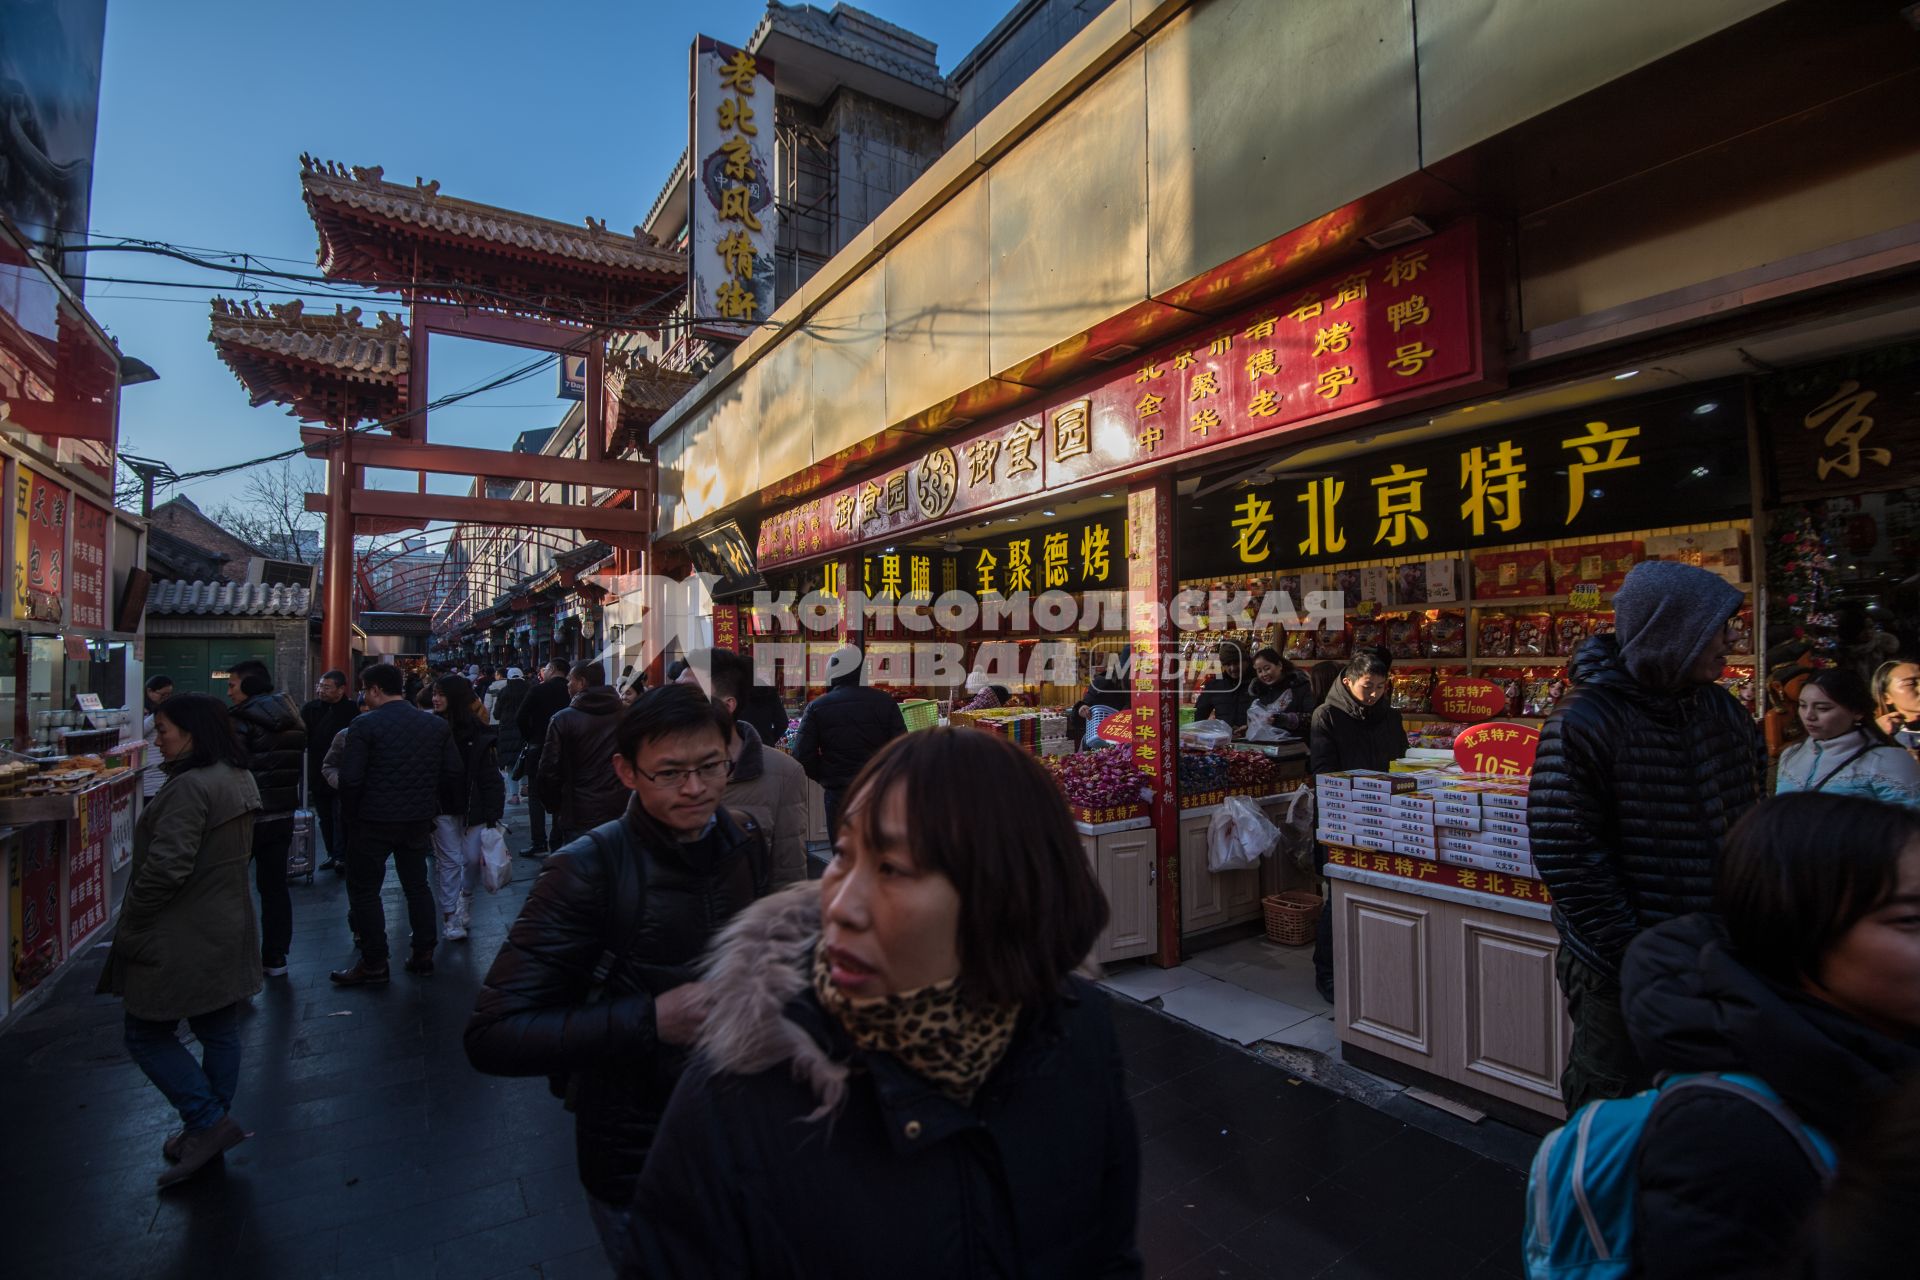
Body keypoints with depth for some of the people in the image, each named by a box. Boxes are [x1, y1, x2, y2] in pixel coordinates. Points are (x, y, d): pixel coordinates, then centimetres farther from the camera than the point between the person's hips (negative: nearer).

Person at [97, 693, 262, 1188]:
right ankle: (207, 1129, 30)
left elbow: (166, 867, -25)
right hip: (227, 933, 9)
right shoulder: (238, 779, 8)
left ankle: (209, 1121, 7)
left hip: (181, 942, -9)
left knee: (148, 1036, 8)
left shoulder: (191, 786, -23)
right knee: (219, 1033, 17)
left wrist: (127, 927, -11)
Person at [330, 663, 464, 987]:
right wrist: (426, 798, 12)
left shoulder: (365, 725, -13)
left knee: (364, 890, 9)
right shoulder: (436, 724, 1)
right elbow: (455, 772, 0)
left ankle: (374, 965, 13)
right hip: (419, 820, 5)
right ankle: (423, 955, 23)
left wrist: (353, 810, 2)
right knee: (417, 884, 17)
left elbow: (350, 778, -16)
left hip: (375, 820, -5)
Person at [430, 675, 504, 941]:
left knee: (473, 858, 3)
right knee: (450, 861, 4)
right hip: (442, 806, 1)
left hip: (473, 806, -1)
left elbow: (491, 776, -6)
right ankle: (450, 918, 14)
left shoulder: (478, 732, -7)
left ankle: (466, 898, 32)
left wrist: (493, 812, -9)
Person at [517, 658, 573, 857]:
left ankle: (539, 844, 3)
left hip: (538, 749, -3)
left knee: (536, 798, 5)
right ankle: (558, 842, 15)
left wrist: (529, 738, 2)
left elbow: (521, 719, -12)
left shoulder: (538, 690, -10)